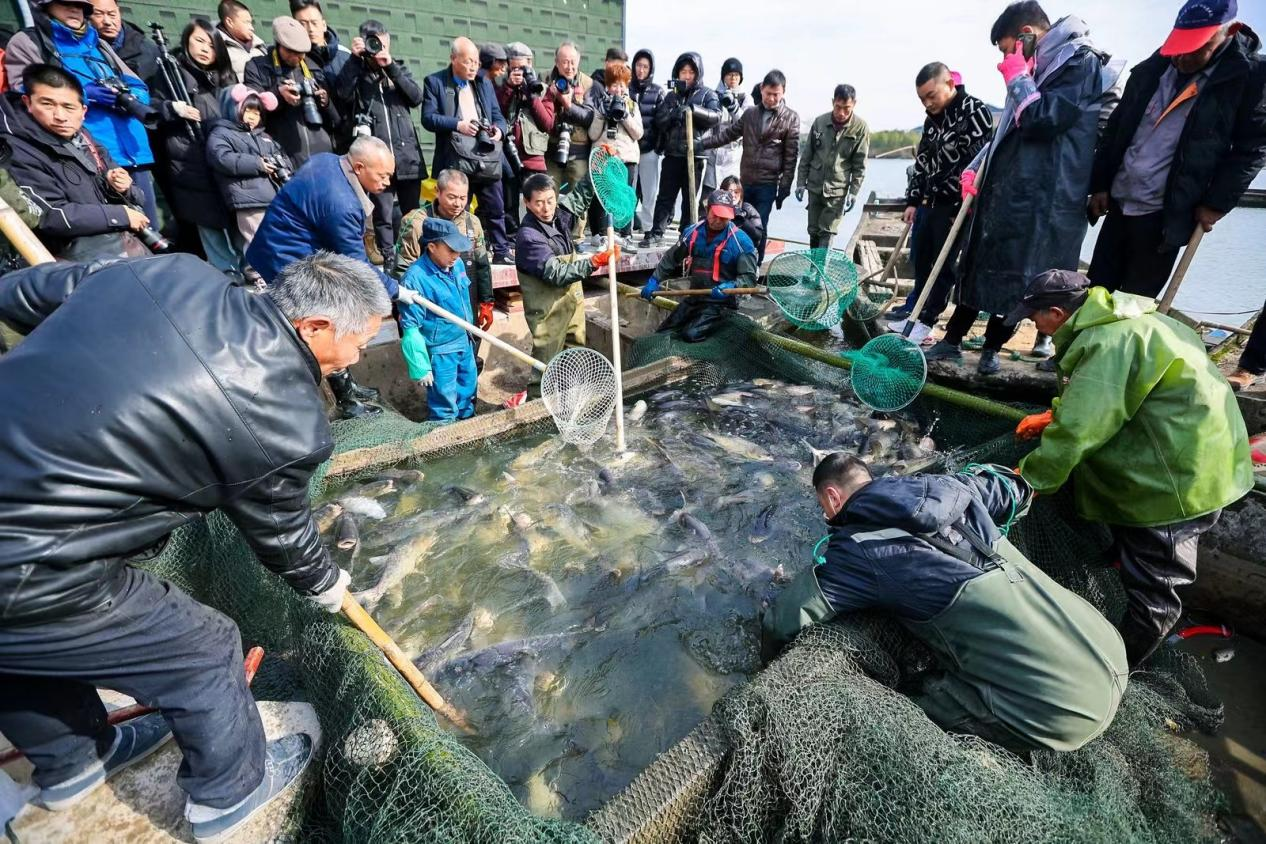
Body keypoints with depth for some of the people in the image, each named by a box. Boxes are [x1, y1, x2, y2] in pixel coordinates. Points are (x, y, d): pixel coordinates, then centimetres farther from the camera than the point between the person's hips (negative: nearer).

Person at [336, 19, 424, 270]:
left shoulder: (399, 67, 17)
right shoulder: (357, 70, 8)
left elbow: (416, 97, 1)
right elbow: (342, 93, -10)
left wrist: (391, 67, -4)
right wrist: (355, 58, -9)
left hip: (407, 154, 3)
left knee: (413, 213, 8)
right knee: (383, 216, -3)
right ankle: (389, 263, 2)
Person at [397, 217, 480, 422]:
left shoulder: (458, 265, -4)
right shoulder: (416, 278, -25)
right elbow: (411, 328, -21)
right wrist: (420, 367, -19)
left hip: (465, 345, 7)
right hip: (439, 354, -7)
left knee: (468, 397, 26)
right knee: (444, 410, 10)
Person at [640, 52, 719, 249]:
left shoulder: (708, 94, 6)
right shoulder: (671, 95, 15)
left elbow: (715, 116, -10)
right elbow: (659, 121, 6)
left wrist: (693, 109, -22)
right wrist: (672, 115, -14)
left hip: (695, 155, -2)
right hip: (672, 154, 2)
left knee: (690, 198, 4)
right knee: (665, 197, 2)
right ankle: (656, 234, 5)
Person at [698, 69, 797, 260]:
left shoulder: (791, 118, 0)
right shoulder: (750, 114, 12)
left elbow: (791, 156, -3)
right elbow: (728, 134, 13)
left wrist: (784, 187, -7)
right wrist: (701, 143, 2)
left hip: (768, 184, -4)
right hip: (745, 180, 4)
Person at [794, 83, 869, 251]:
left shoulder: (861, 128, -7)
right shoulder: (819, 122, -1)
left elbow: (859, 165, -5)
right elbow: (807, 155, 6)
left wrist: (853, 192, -10)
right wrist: (801, 182, 3)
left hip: (838, 190, -3)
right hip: (815, 186, 3)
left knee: (827, 233, -6)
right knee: (813, 231, 9)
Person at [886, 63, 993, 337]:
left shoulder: (975, 112, -10)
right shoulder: (932, 118, 13)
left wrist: (962, 208, -18)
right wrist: (912, 200, 11)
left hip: (955, 205, -7)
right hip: (929, 201, 7)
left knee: (943, 263, -2)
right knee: (919, 256, 13)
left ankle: (927, 319, 3)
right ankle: (916, 304, 28)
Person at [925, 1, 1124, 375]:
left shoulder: (1080, 62, -7)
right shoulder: (1040, 66, 21)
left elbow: (1040, 121, -19)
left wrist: (1018, 78, -7)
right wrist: (976, 167, 9)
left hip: (1041, 196, -9)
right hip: (1003, 187, 9)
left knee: (1015, 272, -4)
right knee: (978, 263, 8)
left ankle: (992, 348, 6)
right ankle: (952, 340, 15)